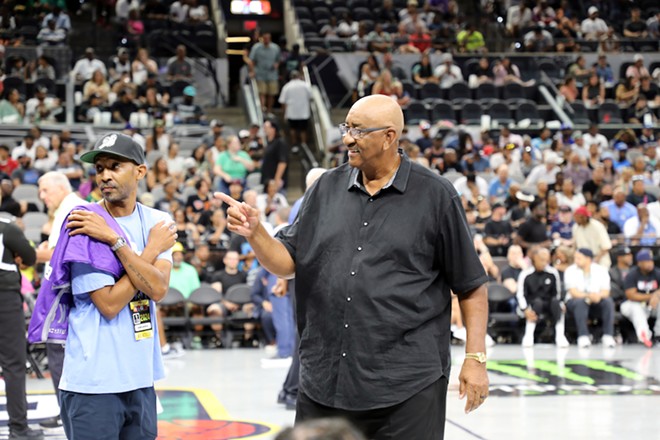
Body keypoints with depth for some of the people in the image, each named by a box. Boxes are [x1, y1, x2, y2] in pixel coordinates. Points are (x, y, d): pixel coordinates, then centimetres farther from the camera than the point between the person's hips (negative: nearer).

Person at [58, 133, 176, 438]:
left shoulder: (158, 221, 4)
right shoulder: (83, 225, -10)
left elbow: (158, 290, -10)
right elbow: (108, 305, -15)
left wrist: (114, 239, -16)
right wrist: (154, 247, -9)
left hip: (141, 379, 5)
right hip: (93, 382, -5)